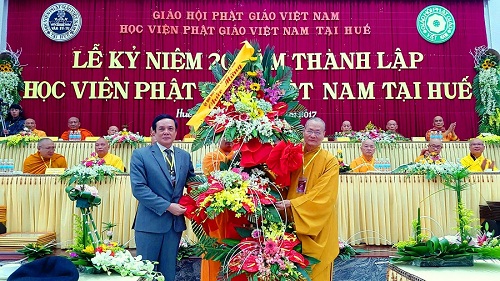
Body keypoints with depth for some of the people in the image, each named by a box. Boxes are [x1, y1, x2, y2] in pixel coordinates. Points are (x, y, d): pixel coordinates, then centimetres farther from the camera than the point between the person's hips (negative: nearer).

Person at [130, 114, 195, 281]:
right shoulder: (140, 155, -5)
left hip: (176, 222, 4)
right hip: (150, 222, -4)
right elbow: (138, 188, -13)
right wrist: (167, 206, -16)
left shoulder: (185, 156, 9)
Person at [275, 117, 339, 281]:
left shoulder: (330, 161, -8)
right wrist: (282, 202, -11)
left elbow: (322, 196, -16)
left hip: (318, 226, -3)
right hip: (292, 221, 3)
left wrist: (292, 204, -22)